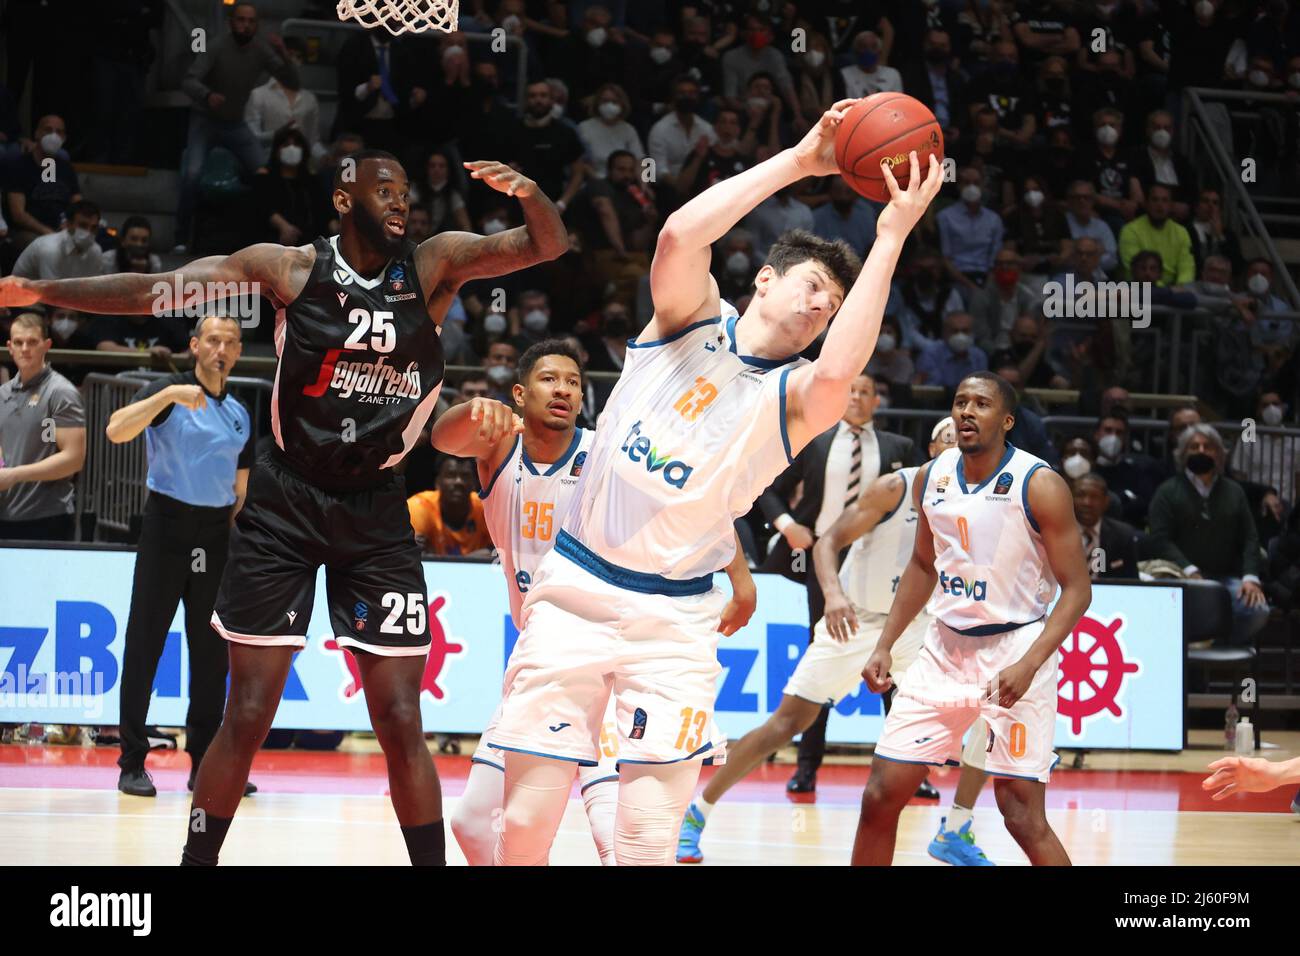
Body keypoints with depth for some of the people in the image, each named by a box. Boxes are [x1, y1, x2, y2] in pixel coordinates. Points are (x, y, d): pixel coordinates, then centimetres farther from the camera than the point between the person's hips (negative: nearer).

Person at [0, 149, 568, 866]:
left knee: (401, 723, -1)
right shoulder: (291, 270, -6)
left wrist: (527, 191, -30)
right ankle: (196, 861, 12)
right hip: (285, 504, -1)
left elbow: (548, 245, -8)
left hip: (376, 512, 1)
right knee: (247, 716, 0)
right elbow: (158, 290, -10)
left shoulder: (435, 265, -1)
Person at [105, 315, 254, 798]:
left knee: (212, 651, 6)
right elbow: (116, 431, -20)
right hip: (167, 525, -5)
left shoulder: (240, 416, 14)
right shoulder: (167, 391, -2)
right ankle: (132, 763, 2)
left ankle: (205, 764, 12)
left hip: (216, 535, 5)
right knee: (145, 645, -3)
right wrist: (169, 394, -30)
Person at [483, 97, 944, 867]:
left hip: (675, 616, 0)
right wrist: (798, 161, -17)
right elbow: (682, 234, -19)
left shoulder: (794, 397, 1)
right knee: (525, 825, -2)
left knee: (649, 840, -9)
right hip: (575, 589, 0)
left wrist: (892, 236, -22)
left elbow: (840, 373, -25)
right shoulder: (694, 318, 3)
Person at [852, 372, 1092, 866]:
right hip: (945, 647, 6)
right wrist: (885, 645, 12)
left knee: (1023, 817, -10)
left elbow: (1076, 589, -13)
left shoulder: (1039, 486, -14)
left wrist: (1029, 665, -25)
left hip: (1014, 650, -6)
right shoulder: (933, 477, 4)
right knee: (880, 796, 3)